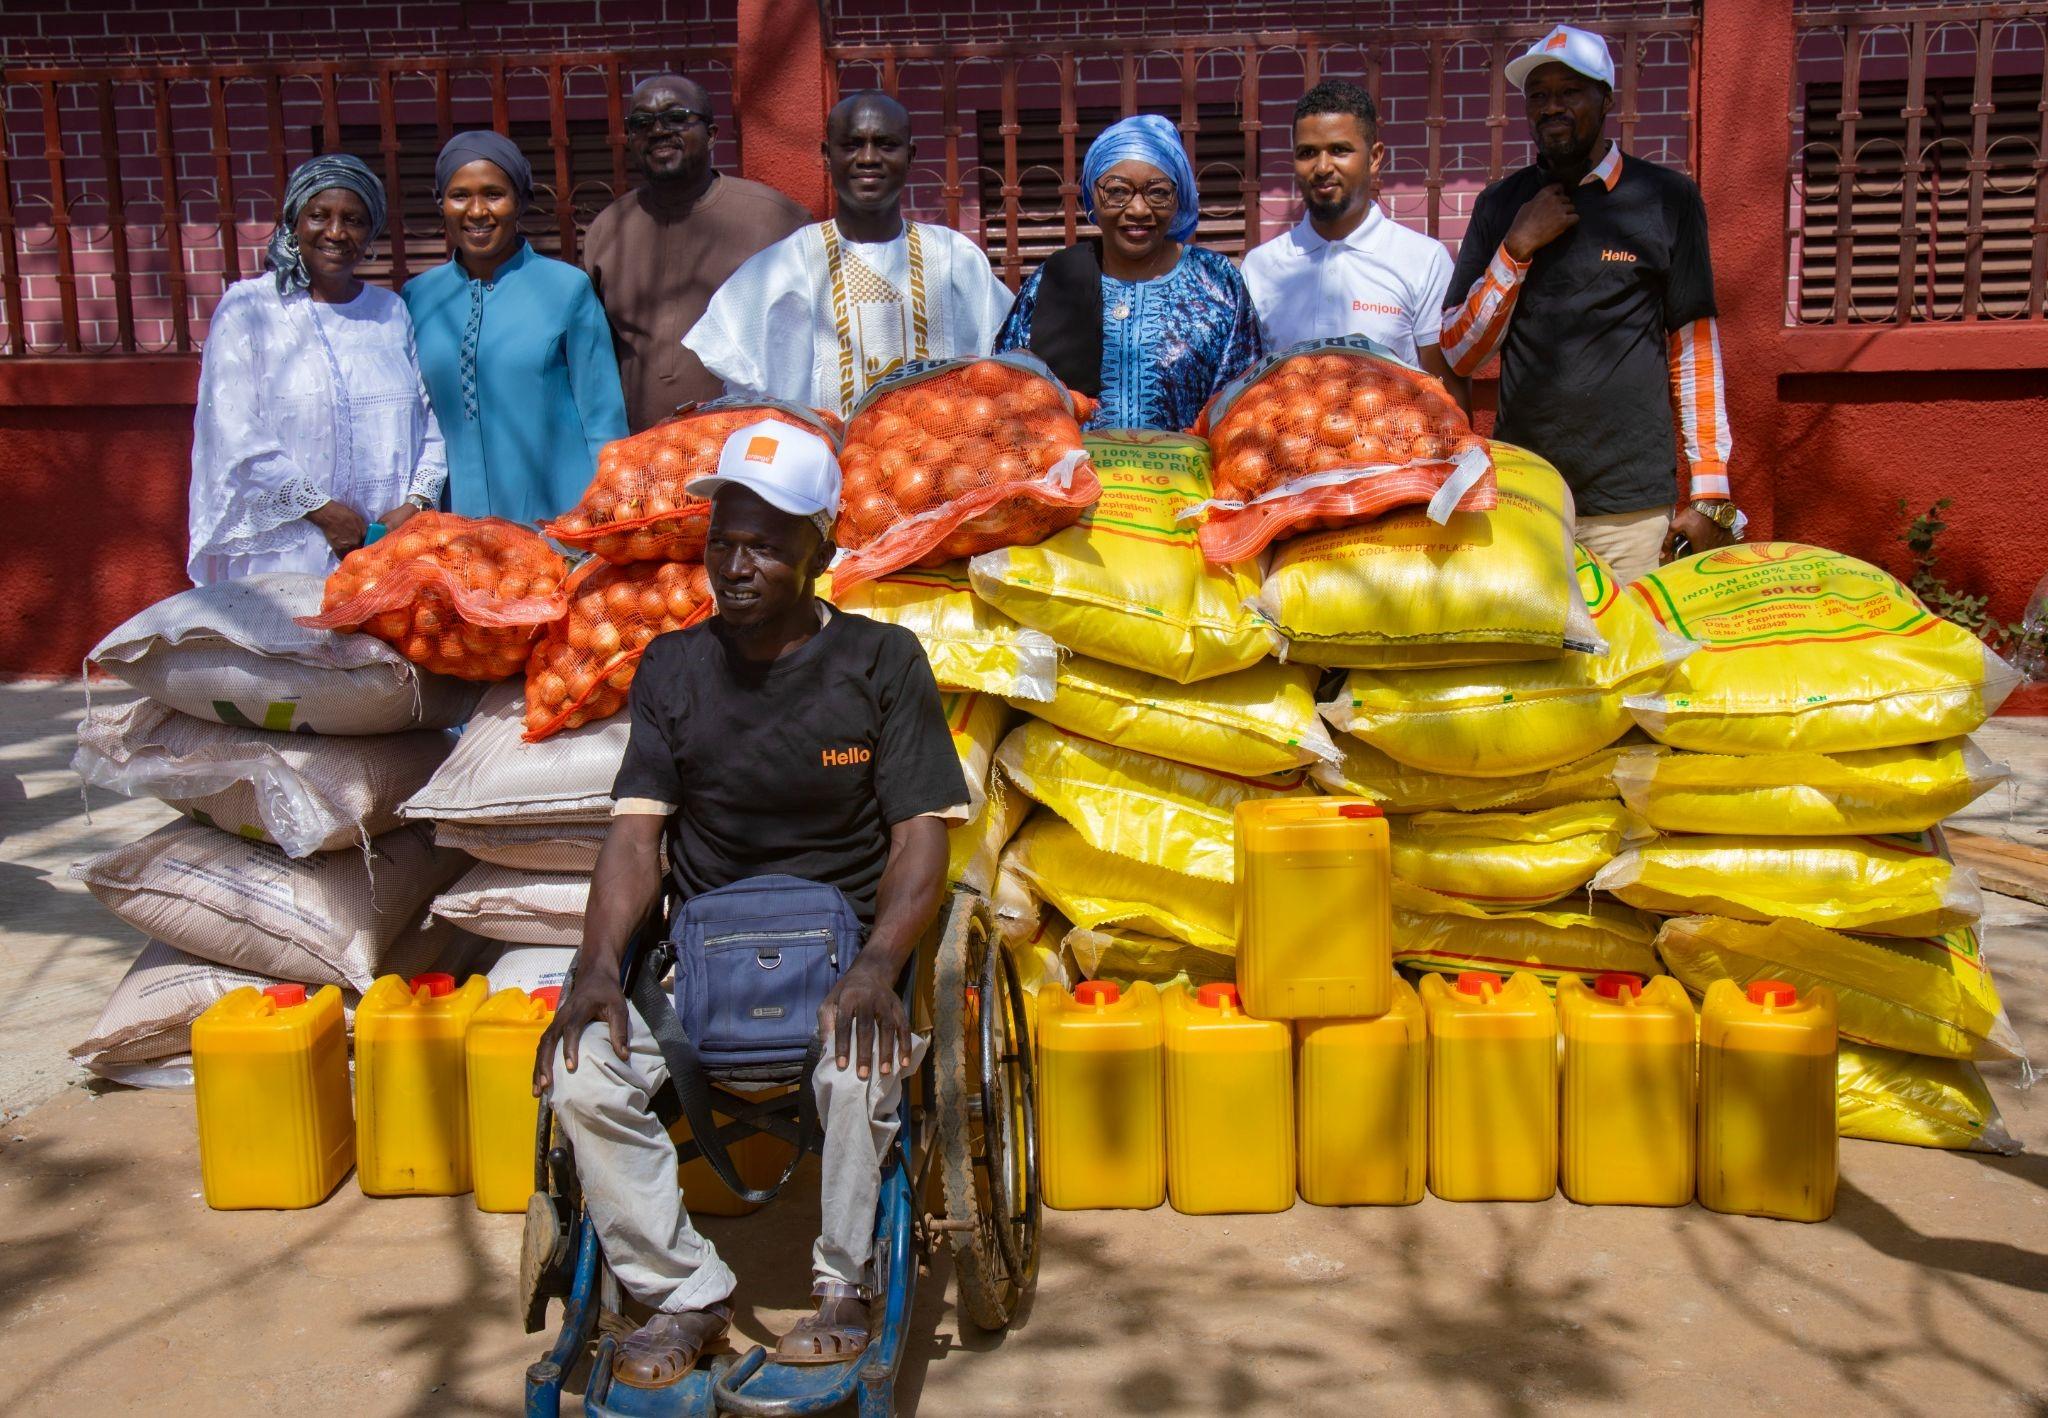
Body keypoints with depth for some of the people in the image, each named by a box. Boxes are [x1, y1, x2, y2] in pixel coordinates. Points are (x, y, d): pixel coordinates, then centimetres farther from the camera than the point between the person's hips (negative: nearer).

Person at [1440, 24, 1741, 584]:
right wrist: (1517, 247, -6)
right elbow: (1460, 354, 7)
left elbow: (1694, 348, 5)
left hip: (1632, 503, -2)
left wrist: (1709, 495, 1)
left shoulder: (1667, 198, 4)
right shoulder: (1500, 206, 11)